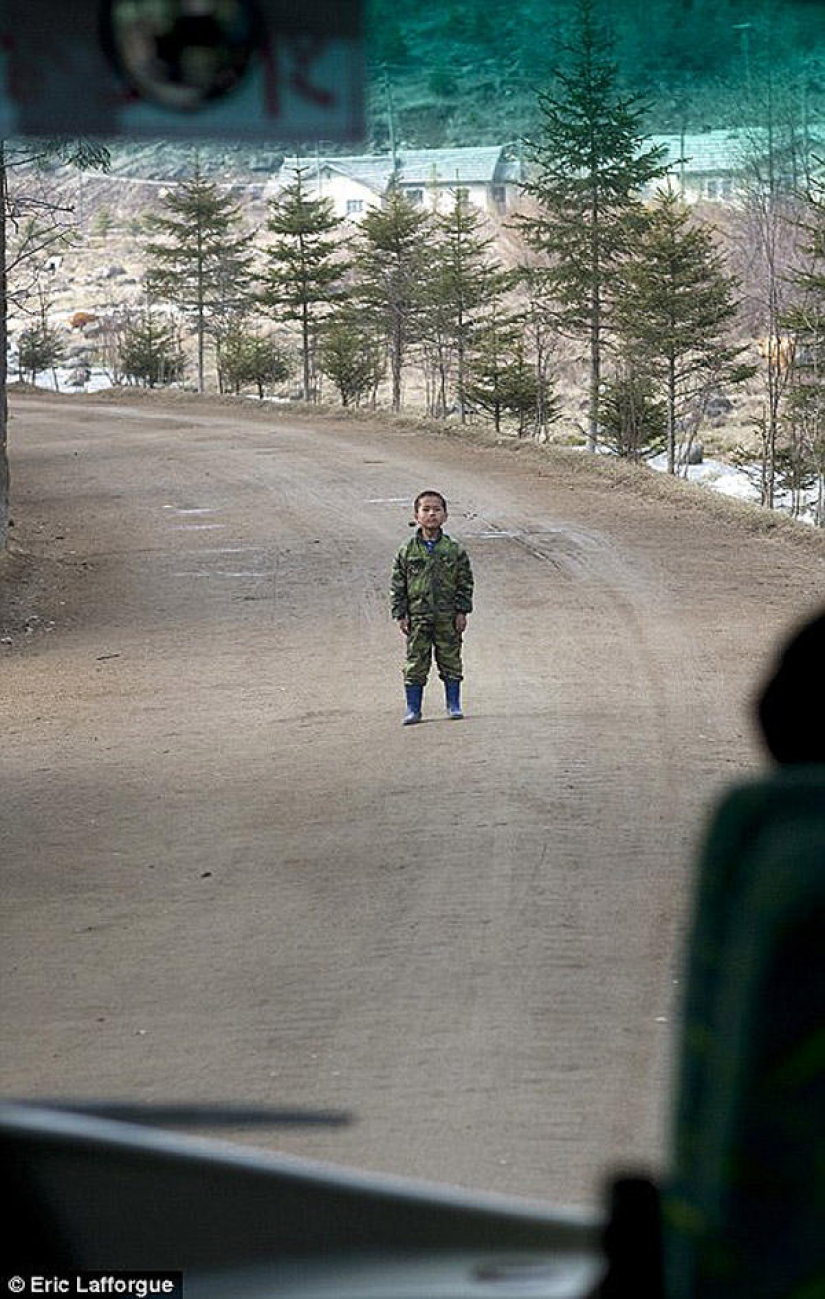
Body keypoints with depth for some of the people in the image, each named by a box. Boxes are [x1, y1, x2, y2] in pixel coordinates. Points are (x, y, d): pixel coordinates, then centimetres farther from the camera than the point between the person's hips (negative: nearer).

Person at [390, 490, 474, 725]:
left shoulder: (454, 551, 0)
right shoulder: (407, 552, 0)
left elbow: (465, 582, 4)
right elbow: (398, 585, 3)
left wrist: (462, 611, -2)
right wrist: (400, 615, -2)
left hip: (448, 617, 0)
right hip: (418, 617, 0)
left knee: (450, 660, 7)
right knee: (416, 663, 1)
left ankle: (454, 704, 18)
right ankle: (413, 708, 8)